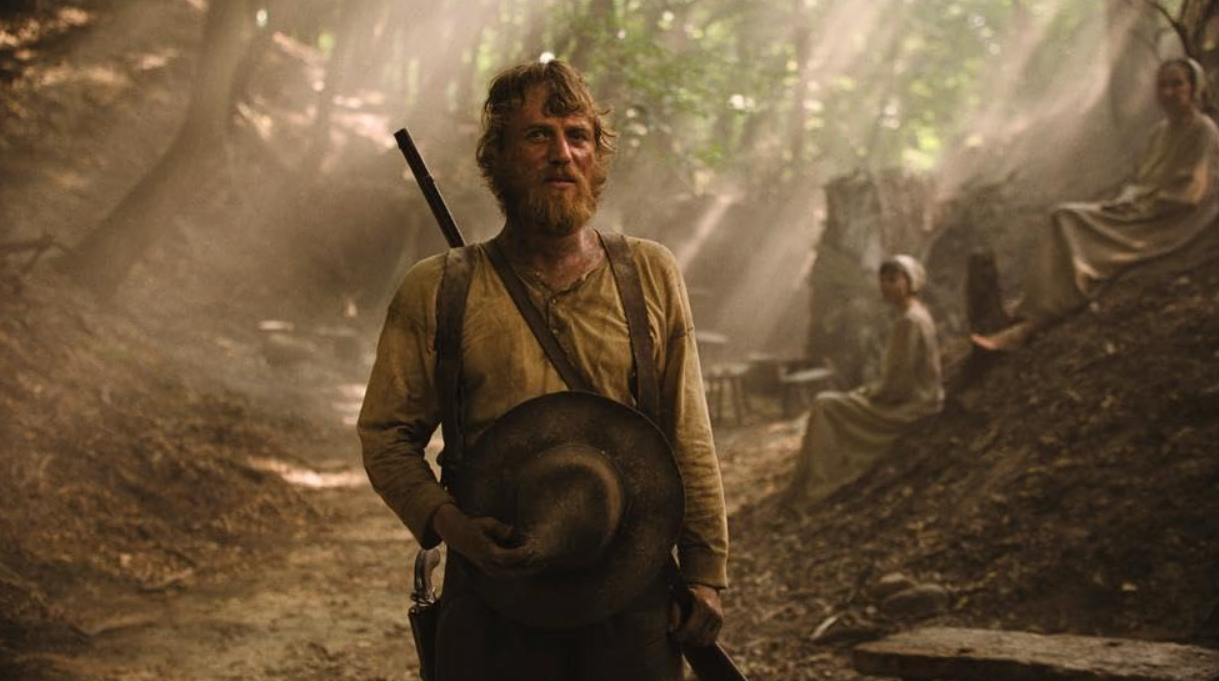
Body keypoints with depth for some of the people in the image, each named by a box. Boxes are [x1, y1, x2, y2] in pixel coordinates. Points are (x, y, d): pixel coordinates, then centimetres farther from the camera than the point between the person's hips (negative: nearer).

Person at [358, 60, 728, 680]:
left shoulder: (651, 275, 5)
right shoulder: (435, 292, -1)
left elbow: (688, 437, 6)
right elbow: (386, 434, 3)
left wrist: (705, 570, 3)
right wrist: (445, 520, -14)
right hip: (494, 587, -1)